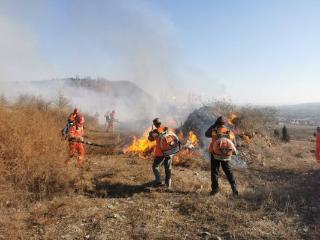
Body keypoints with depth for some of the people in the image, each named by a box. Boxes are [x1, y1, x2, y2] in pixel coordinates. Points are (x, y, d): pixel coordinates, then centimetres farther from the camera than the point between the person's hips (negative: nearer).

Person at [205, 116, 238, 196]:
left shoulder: (214, 131, -9)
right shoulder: (231, 133, -2)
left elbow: (206, 134, 12)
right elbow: (233, 146, 2)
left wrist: (213, 125, 12)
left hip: (215, 155, -2)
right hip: (226, 157, 2)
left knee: (214, 172, 11)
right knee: (228, 172, 15)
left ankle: (215, 188, 10)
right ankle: (234, 188, 7)